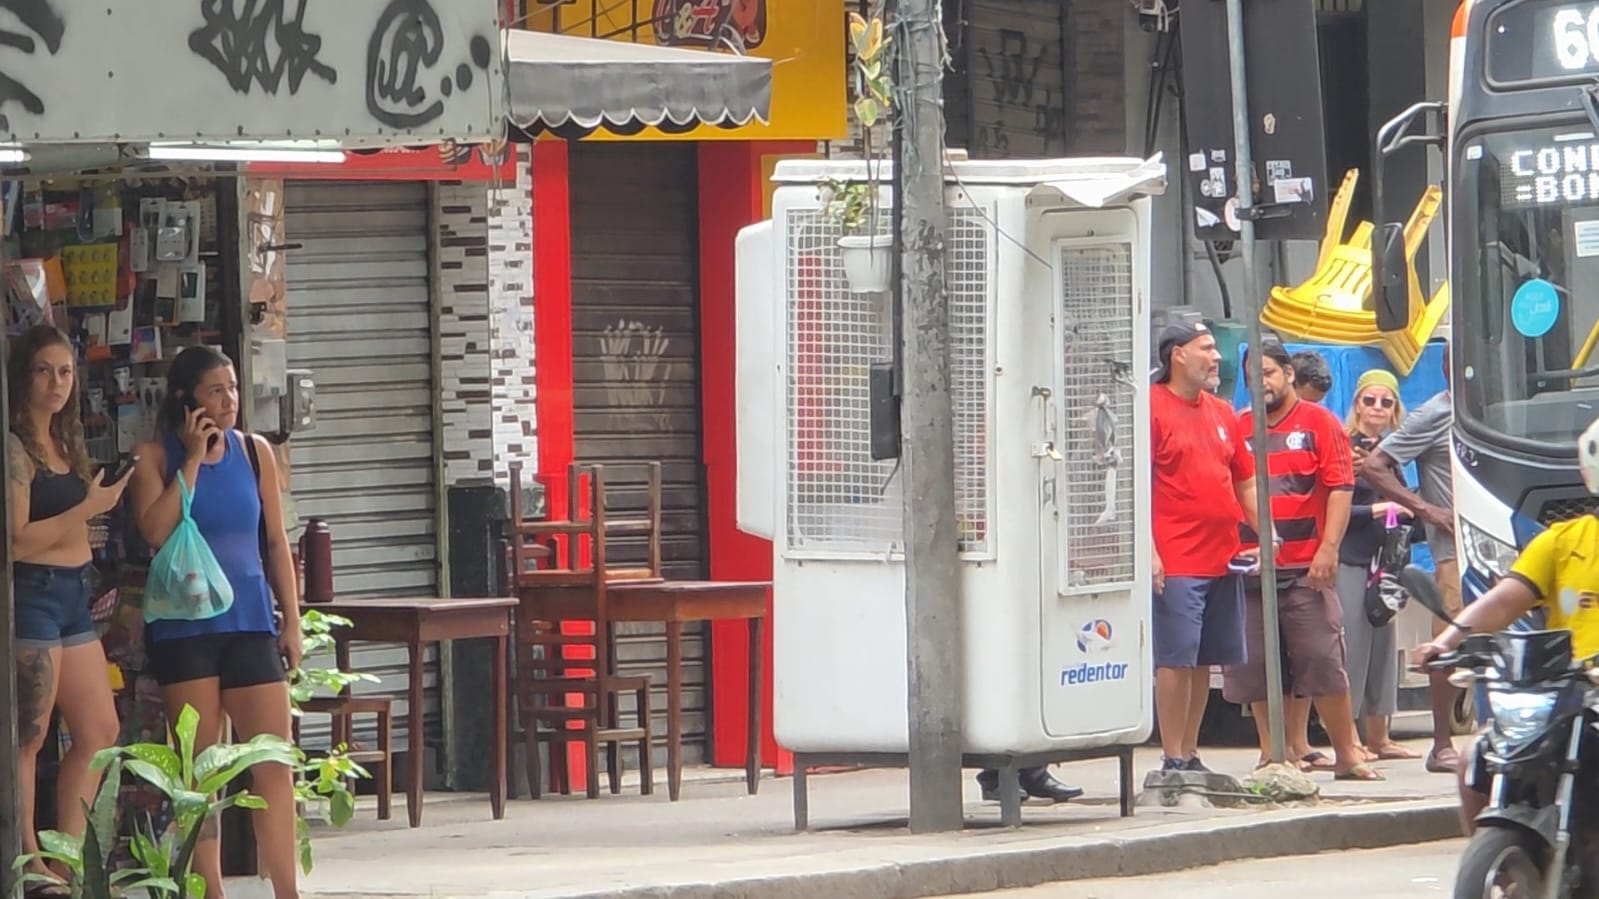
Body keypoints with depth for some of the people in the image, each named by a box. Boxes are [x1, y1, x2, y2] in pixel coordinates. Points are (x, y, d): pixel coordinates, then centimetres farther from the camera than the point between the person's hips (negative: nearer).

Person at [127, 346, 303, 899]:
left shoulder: (254, 452, 8)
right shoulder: (155, 458, -1)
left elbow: (276, 543, 12)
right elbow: (156, 530, -17)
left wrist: (291, 621, 7)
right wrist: (192, 460, -13)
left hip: (249, 623, 2)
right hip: (184, 624, -2)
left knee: (274, 761, -5)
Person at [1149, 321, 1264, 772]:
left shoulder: (1221, 413, 17)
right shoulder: (1153, 407, -6)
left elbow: (1246, 481, 23)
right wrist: (1149, 551, -17)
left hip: (1223, 560, 8)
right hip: (1175, 562, -8)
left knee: (1204, 661, 10)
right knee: (1175, 659, -8)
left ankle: (1190, 754, 16)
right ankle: (1173, 760, -5)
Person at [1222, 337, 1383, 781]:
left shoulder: (1319, 423, 4)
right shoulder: (1238, 429, 12)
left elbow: (1340, 488, -3)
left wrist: (1328, 548, -12)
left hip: (1305, 569, -4)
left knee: (1323, 661, -5)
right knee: (1257, 668, 4)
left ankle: (1347, 754, 1)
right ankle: (1272, 755, 12)